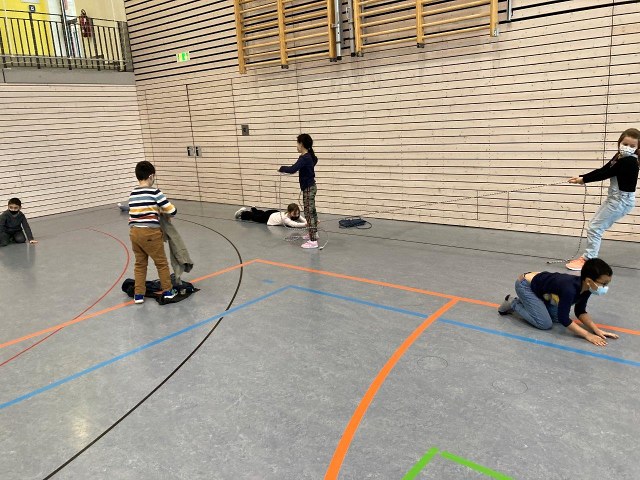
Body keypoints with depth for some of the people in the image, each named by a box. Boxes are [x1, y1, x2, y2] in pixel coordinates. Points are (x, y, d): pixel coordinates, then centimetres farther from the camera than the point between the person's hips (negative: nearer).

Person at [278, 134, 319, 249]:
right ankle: (314, 233, 38)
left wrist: (282, 168, -15)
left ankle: (313, 241, -9)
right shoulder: (310, 156, 7)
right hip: (311, 187, 10)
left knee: (309, 213, -9)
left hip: (308, 189, -10)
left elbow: (292, 169, -33)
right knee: (312, 211, 22)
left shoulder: (304, 158, -22)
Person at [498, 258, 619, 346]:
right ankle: (513, 304, 3)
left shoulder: (586, 288, -11)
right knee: (545, 324, -12)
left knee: (556, 317, 9)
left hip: (538, 284, 9)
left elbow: (580, 311, 2)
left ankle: (523, 302, 20)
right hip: (525, 285, -9)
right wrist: (587, 335, -27)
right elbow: (563, 318, -29)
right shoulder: (569, 289, -36)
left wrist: (596, 330, -10)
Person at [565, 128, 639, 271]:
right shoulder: (620, 157, 5)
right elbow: (603, 170, 1)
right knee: (594, 225, 16)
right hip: (615, 198, 9)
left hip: (621, 200, -9)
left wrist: (583, 179, -12)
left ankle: (588, 259, 7)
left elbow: (605, 174, -21)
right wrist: (583, 178, -9)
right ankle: (589, 255, 27)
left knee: (594, 228, -4)